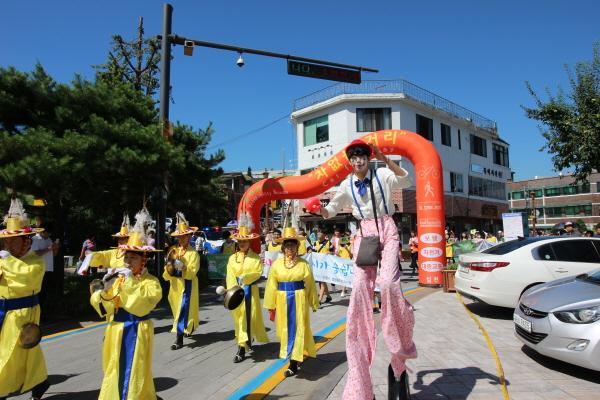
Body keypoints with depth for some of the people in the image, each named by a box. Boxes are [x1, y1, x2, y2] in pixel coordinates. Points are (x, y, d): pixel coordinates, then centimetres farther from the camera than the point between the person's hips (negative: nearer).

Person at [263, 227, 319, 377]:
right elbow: (272, 285, 0)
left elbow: (310, 284, 2)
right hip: (283, 301, 2)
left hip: (299, 300, -2)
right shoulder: (276, 264, -1)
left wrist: (314, 302, 6)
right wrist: (271, 305, -1)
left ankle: (294, 363, 5)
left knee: (297, 329, 0)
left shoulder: (303, 264, -3)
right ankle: (289, 354, 36)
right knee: (285, 329, 12)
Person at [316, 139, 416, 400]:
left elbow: (406, 181, -18)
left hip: (387, 229, -2)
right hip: (364, 232, 3)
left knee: (388, 281, -27)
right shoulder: (347, 185, 8)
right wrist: (319, 209, -7)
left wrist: (385, 160, -24)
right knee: (360, 286, -7)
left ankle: (400, 355, -5)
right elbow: (331, 212, 15)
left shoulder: (382, 175, -1)